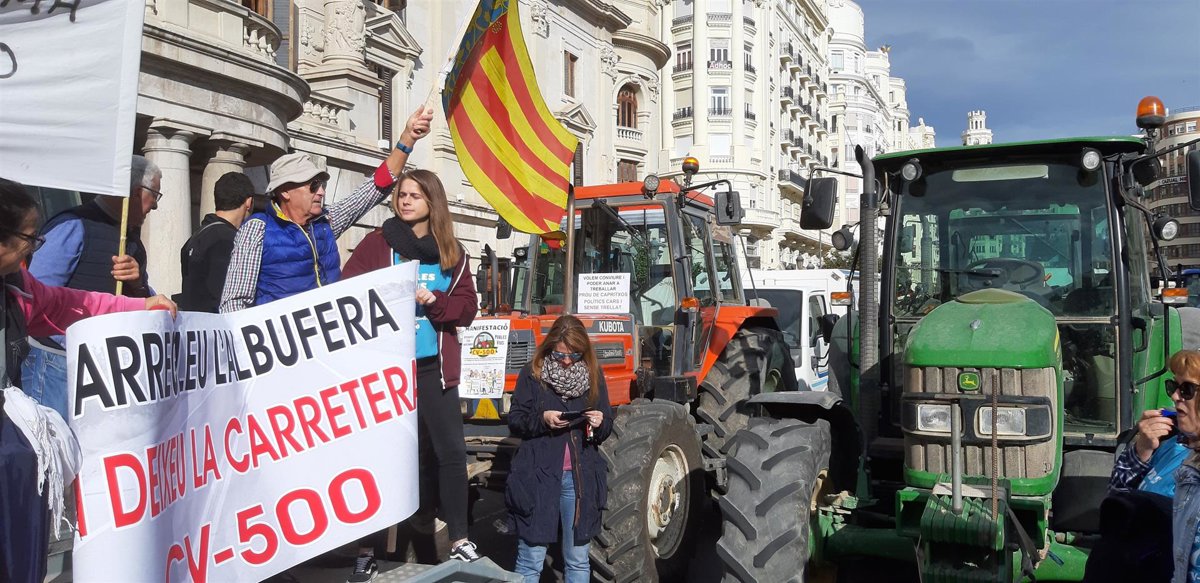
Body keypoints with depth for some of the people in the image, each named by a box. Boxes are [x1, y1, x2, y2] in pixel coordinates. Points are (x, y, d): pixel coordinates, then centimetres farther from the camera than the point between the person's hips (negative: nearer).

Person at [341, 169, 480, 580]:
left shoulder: (452, 252, 9)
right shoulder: (377, 243, 1)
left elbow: (466, 308, 4)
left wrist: (433, 301, -12)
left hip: (434, 365, 3)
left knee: (450, 450, 3)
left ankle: (458, 540, 16)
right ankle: (366, 548, 12)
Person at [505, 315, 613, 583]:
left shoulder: (593, 375, 6)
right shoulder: (532, 373, -1)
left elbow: (607, 427, 11)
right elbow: (515, 421, -1)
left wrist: (600, 422, -11)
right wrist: (542, 419, -19)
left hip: (580, 477, 2)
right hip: (538, 475, -2)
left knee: (578, 559, 10)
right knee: (530, 560, 2)